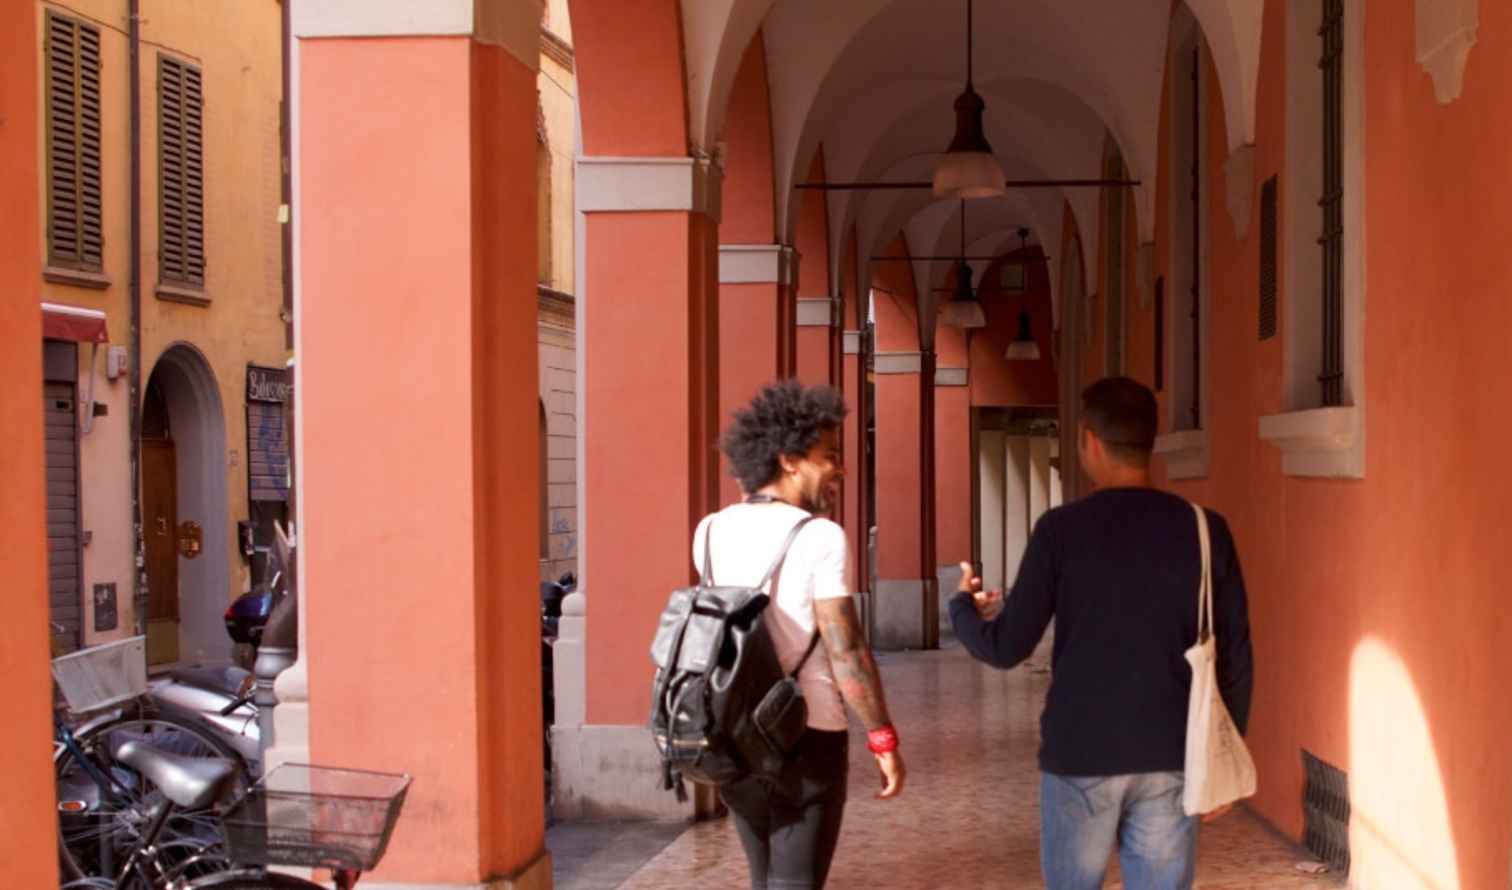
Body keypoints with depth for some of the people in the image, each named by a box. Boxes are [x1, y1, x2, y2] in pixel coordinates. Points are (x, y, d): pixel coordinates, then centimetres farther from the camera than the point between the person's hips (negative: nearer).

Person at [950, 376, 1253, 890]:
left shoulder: (1062, 530, -8)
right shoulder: (1205, 530, -1)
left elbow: (1006, 649, -6)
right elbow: (1234, 658, 1)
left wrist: (964, 607, 16)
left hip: (1079, 755, -2)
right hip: (1171, 757, 2)